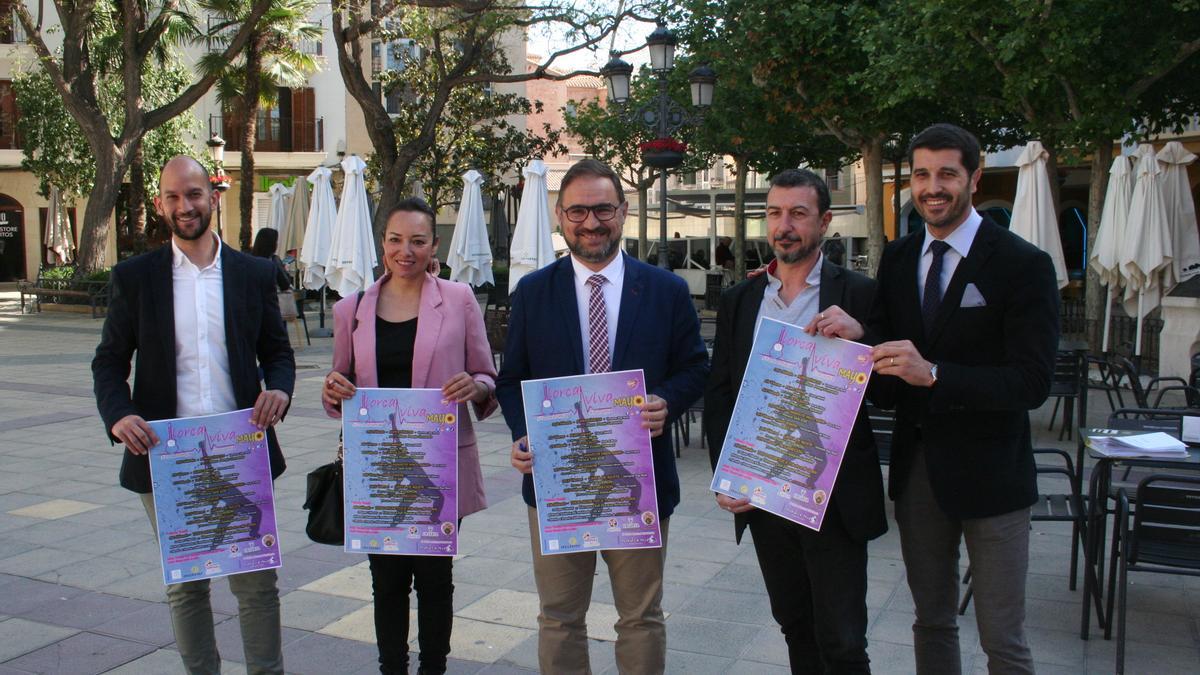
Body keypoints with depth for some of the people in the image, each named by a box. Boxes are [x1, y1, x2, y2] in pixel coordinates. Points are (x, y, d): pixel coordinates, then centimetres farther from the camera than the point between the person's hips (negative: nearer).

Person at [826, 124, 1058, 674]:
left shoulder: (1023, 264, -12)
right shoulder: (898, 258, 5)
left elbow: (1032, 382, -19)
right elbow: (885, 351, 4)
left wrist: (932, 375, -31)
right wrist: (857, 339, -19)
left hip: (988, 470, -5)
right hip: (916, 464, 5)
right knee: (931, 622, 19)